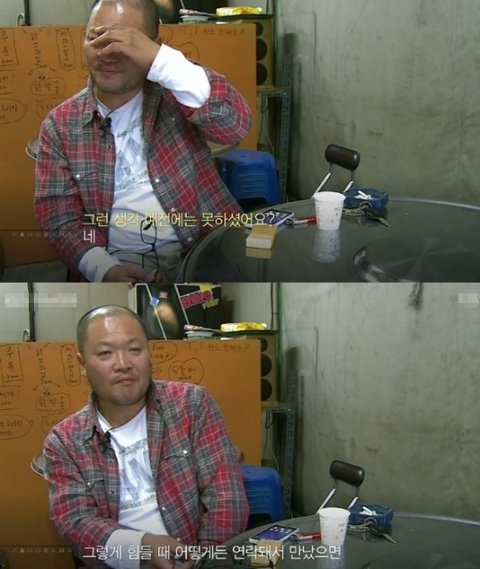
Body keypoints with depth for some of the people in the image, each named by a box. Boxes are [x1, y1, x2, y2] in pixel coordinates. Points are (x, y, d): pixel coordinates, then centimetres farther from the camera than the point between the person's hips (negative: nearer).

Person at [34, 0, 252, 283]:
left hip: (205, 250, 0)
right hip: (120, 263, 0)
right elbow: (59, 216, 0)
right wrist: (105, 269, -18)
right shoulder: (60, 125, 5)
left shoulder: (174, 94, 3)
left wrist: (160, 59, -23)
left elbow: (237, 124, -16)